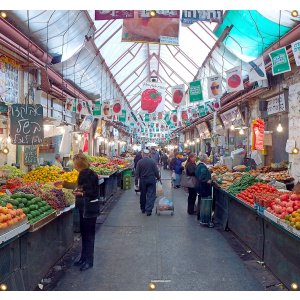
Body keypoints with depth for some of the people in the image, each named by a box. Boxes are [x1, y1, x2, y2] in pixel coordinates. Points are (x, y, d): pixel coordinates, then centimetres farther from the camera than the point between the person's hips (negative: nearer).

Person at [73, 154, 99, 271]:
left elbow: (93, 193, -22)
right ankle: (84, 258, 30)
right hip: (83, 207, 10)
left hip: (90, 208, -10)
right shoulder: (82, 174, 8)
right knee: (83, 232, 17)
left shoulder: (90, 175, -19)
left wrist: (81, 193, -36)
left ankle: (89, 261, 11)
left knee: (89, 233, -1)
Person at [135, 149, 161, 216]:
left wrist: (138, 177, 10)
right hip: (151, 180, -1)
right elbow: (156, 171, -4)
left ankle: (143, 209, 27)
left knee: (143, 195, 16)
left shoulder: (139, 162, -6)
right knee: (151, 195, 2)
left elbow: (137, 173, -6)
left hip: (142, 180, 1)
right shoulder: (152, 161, -7)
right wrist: (158, 178, 12)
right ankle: (148, 210, -5)